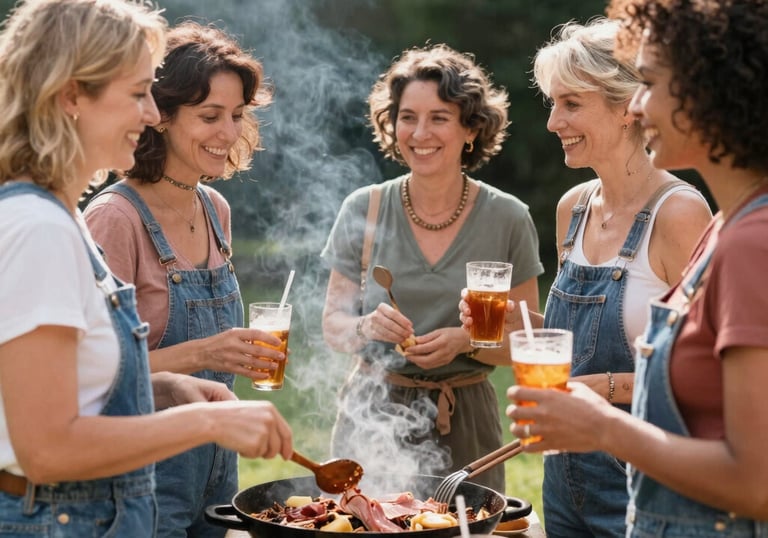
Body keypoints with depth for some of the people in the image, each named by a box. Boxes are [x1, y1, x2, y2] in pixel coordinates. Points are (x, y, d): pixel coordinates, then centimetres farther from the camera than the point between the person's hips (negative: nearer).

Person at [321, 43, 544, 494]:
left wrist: (466, 341, -16)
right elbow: (333, 323, 5)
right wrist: (365, 328, -16)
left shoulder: (508, 219, -4)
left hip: (464, 423, 0)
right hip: (373, 418, 1)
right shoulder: (363, 211, -2)